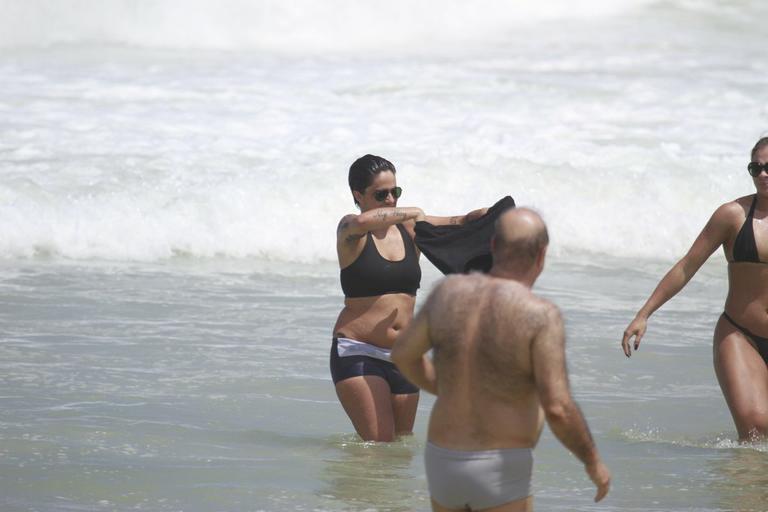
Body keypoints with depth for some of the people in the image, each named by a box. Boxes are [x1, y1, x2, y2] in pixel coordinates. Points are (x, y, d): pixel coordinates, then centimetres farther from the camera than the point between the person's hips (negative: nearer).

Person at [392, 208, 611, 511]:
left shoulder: (451, 291, -1)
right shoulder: (540, 315, -17)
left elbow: (403, 354, 12)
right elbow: (557, 409, -21)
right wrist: (593, 462, -5)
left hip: (442, 463, 6)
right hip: (498, 474, -6)